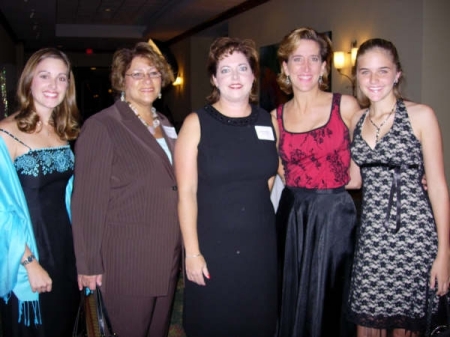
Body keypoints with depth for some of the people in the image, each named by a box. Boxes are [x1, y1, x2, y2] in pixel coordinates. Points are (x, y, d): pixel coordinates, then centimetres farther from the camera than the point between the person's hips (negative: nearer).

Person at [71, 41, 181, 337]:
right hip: (126, 262, -6)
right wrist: (89, 264, -14)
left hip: (168, 258, 7)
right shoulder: (101, 127, -12)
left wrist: (182, 248, 12)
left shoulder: (164, 125, 10)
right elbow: (87, 200, -14)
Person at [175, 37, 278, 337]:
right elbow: (186, 192, -9)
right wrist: (192, 252, -12)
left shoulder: (269, 121, 4)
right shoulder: (196, 123, -6)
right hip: (212, 246, -3)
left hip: (260, 245, 3)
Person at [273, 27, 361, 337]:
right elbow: (287, 173, 9)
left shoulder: (346, 106, -3)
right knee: (294, 301, 13)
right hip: (292, 215, 3)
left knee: (330, 300, 8)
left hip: (335, 215, -2)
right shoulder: (276, 118, 4)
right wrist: (332, 177, 2)